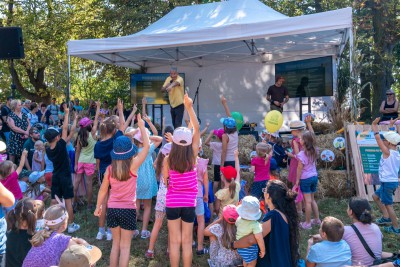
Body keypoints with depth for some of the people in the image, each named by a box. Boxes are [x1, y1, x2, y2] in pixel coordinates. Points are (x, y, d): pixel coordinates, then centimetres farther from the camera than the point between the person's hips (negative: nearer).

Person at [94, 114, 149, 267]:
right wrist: (142, 126, -3)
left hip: (112, 209, 4)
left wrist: (98, 207, 20)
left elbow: (103, 190, 6)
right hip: (128, 209, -3)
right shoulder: (133, 165, -14)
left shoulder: (110, 169, -3)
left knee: (115, 243, 18)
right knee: (125, 246, 7)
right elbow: (147, 146, -11)